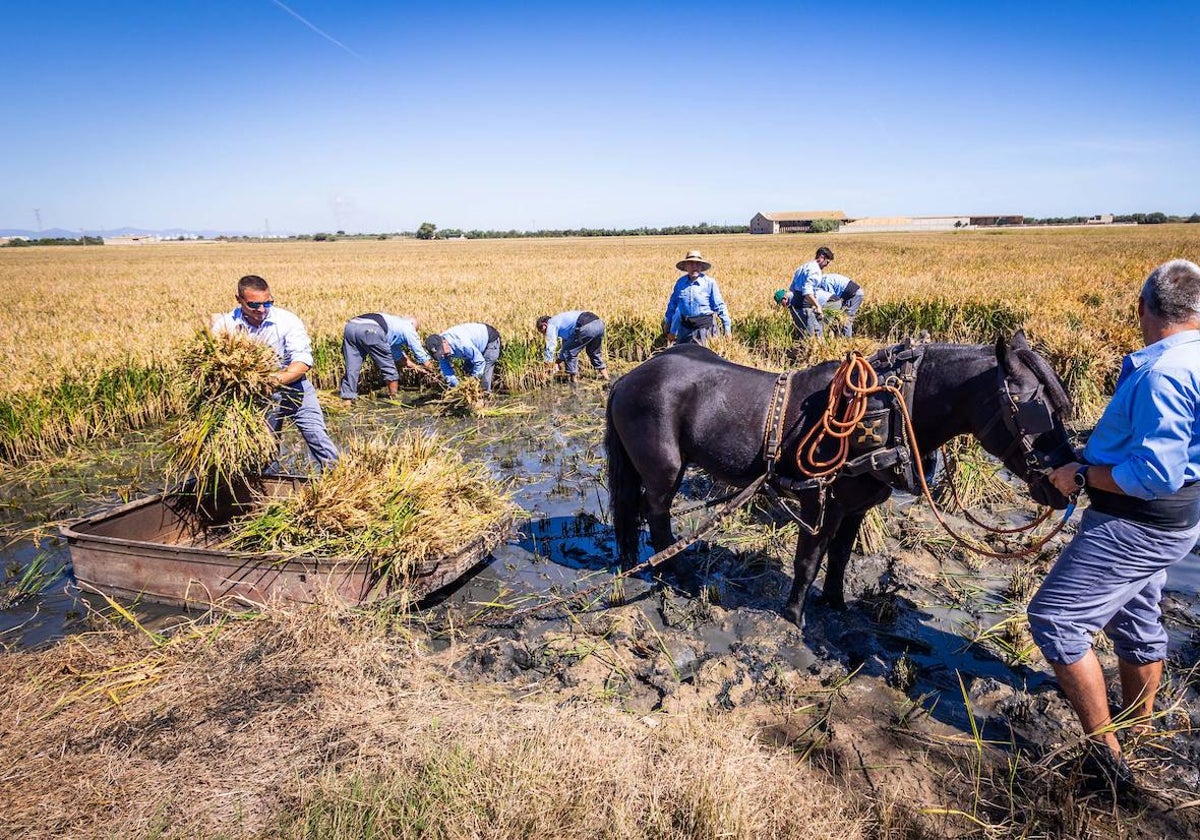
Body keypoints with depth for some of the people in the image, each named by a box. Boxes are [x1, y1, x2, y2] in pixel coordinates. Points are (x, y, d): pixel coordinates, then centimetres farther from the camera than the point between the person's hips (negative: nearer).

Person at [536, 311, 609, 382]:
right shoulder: (561, 320, 37)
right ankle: (605, 375, 33)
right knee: (595, 352, 29)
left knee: (569, 353, 7)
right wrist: (557, 361, 49)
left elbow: (550, 348, 8)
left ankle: (573, 379, 12)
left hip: (586, 327, -9)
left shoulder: (551, 324, 12)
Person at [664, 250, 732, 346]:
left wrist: (727, 326, -6)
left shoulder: (710, 283, -7)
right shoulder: (680, 282, 3)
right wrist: (670, 330, 14)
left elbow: (719, 306, -4)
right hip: (684, 327, 4)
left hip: (703, 327, -3)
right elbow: (672, 306, 12)